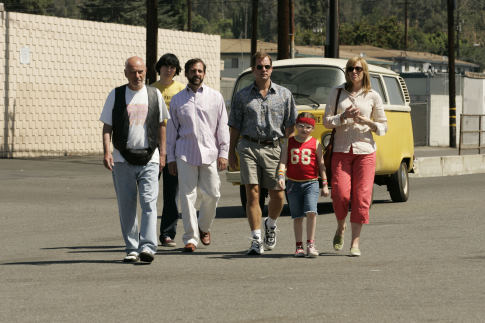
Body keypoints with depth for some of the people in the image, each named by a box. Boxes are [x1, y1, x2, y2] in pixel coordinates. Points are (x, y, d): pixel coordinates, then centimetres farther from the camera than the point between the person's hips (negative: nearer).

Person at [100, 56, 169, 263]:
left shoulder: (155, 95, 9)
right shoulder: (116, 96, 5)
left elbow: (161, 125, 16)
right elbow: (107, 127, 4)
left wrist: (162, 153, 11)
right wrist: (107, 152, -10)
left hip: (149, 159, 0)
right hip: (122, 159, 0)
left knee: (149, 202, -12)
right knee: (126, 206, 3)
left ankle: (148, 246, -18)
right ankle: (131, 248, 12)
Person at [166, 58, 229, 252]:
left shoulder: (215, 97, 9)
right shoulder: (177, 100, 10)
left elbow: (222, 127, 8)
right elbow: (172, 130, 12)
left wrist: (223, 153, -1)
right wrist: (170, 158, 9)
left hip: (209, 152, 0)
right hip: (185, 154, 0)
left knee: (211, 194, 0)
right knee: (187, 195, -5)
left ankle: (204, 227, 26)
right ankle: (190, 238, -2)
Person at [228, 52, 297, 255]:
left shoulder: (284, 95, 8)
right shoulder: (243, 96, 8)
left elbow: (290, 126, 9)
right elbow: (235, 126, 10)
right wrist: (231, 152, 6)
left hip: (273, 148, 1)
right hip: (248, 147, -1)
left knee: (278, 195, 1)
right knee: (253, 193, -8)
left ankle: (271, 224, 32)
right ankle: (256, 240, -6)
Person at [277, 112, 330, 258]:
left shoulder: (315, 144, 3)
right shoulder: (288, 143, 5)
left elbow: (321, 164, 7)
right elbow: (283, 162, 1)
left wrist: (325, 185, 6)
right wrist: (281, 176, -17)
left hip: (311, 183, -2)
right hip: (293, 183, 2)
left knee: (311, 212, -17)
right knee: (297, 216, 6)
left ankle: (310, 244, -11)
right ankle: (299, 246, 15)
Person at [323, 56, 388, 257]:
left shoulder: (373, 97, 7)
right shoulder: (337, 92, 9)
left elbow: (383, 127, 11)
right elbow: (326, 121, 6)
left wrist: (367, 122, -8)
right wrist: (344, 117, -12)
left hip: (365, 150, 0)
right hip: (341, 150, 0)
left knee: (361, 197, -7)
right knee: (341, 194, -12)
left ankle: (355, 242, 0)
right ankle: (340, 228, 16)